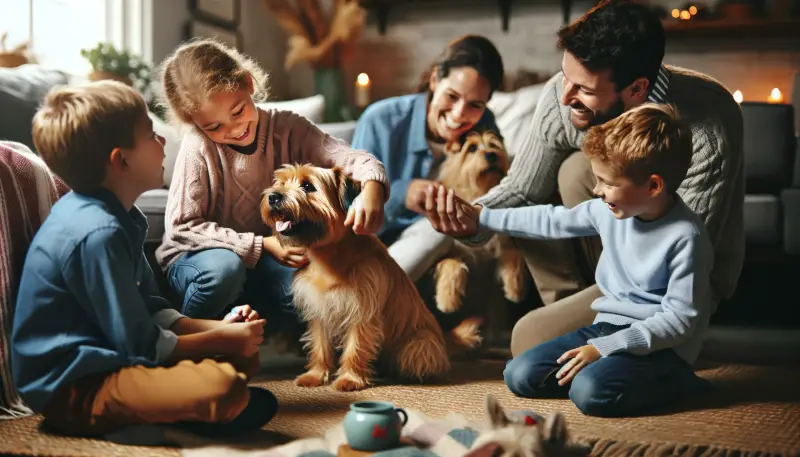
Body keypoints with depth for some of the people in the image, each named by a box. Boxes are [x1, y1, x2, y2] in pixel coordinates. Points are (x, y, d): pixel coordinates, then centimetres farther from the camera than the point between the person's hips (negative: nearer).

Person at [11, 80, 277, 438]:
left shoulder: (107, 215, 10)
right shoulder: (98, 234, -22)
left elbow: (150, 309, 15)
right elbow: (141, 344, -19)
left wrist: (220, 327, 2)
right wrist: (222, 339, -7)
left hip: (106, 357, 11)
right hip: (72, 389, -11)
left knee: (244, 357, 12)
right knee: (223, 386, -32)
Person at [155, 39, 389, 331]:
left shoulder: (285, 129, -11)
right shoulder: (198, 147, -18)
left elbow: (352, 158, -19)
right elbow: (182, 226, -20)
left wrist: (371, 187, -44)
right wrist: (262, 246, -27)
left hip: (265, 263, 3)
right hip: (199, 257, -3)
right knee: (225, 269, -37)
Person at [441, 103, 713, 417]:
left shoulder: (686, 238, -20)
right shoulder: (610, 210, 1)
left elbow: (680, 319, -20)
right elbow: (554, 221, 16)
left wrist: (603, 348, -23)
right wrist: (482, 217, 18)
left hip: (661, 345, -7)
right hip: (609, 327, 7)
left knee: (590, 392, -33)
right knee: (519, 375, -5)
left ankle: (678, 381, -8)